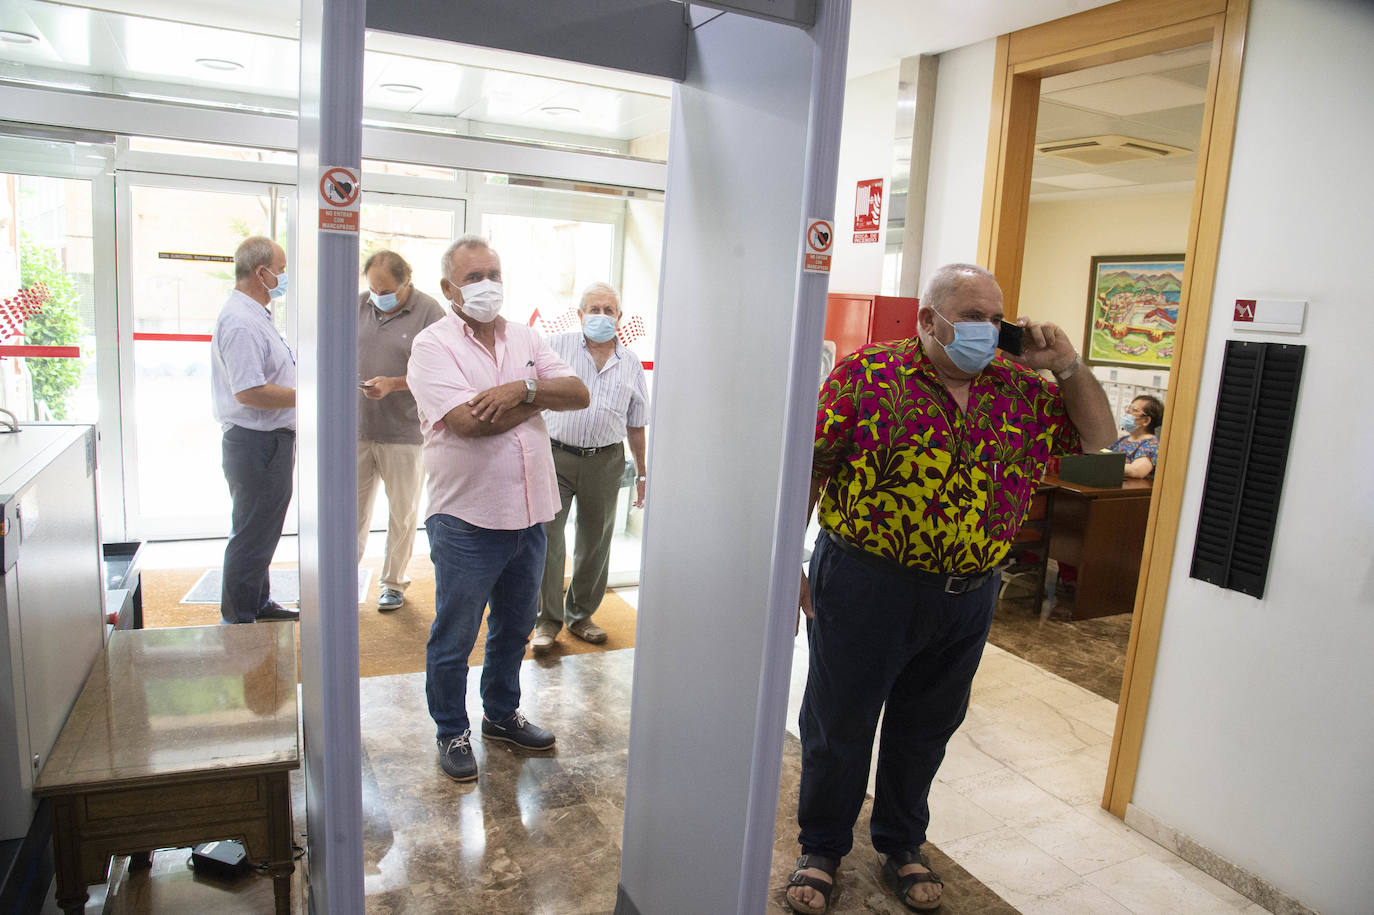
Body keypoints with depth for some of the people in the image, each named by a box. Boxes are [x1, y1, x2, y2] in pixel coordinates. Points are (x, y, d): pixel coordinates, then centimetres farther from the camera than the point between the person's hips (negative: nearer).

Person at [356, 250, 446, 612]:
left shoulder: (429, 312, -8)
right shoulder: (359, 305, 6)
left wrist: (393, 384, -19)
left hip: (404, 432, -3)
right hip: (357, 428, 4)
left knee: (402, 513, 9)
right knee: (353, 508, 11)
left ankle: (393, 584, 24)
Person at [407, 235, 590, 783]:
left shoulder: (525, 340, 9)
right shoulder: (433, 345, -10)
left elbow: (579, 394, 0)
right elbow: (468, 421, -24)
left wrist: (524, 389, -18)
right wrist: (539, 397, -10)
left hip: (528, 515, 6)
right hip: (467, 520, -6)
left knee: (514, 627, 21)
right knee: (454, 637, 10)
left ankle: (501, 714, 41)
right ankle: (452, 732, 31)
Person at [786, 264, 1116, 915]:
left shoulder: (1019, 390, 5)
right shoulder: (869, 374, -9)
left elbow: (1097, 437, 13)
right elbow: (808, 467, -9)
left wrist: (1066, 367, -2)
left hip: (967, 599, 5)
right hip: (867, 587, -4)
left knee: (925, 730, 20)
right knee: (839, 725, 10)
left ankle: (900, 843, 43)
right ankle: (822, 848, 33)